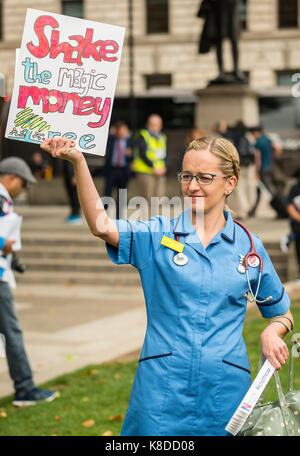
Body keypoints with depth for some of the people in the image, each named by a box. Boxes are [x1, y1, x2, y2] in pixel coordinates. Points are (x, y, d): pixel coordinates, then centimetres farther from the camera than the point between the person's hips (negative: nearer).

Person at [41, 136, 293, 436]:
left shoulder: (249, 246, 6)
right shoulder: (158, 235, 2)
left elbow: (281, 313, 18)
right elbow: (101, 226, -17)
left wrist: (272, 333, -6)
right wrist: (78, 161, -29)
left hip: (224, 394, 1)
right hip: (162, 388, -1)